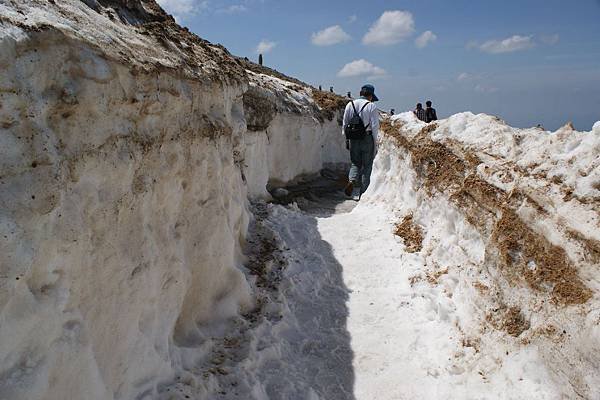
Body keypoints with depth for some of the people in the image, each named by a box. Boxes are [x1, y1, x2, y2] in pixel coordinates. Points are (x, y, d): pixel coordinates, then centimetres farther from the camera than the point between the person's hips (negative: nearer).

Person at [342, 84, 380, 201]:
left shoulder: (350, 105, 7)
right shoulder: (372, 106, -5)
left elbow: (344, 123, 9)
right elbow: (375, 126, -8)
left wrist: (346, 139, 15)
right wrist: (375, 144, -2)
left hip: (353, 140, 3)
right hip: (367, 139, -3)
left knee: (355, 163, 16)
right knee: (366, 166, 7)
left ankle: (352, 180, -12)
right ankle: (362, 193, 8)